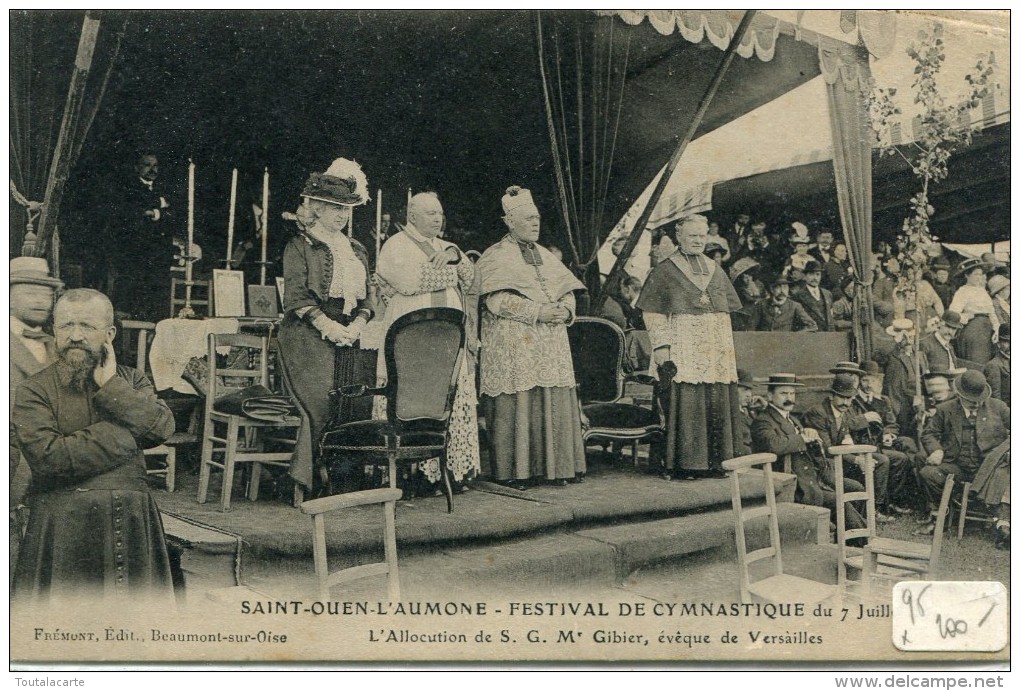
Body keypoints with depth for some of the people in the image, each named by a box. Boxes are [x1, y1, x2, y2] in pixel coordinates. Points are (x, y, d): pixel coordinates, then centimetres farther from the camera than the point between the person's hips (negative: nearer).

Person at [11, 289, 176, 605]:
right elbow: (47, 457, -16)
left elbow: (163, 427, -9)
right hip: (63, 528, -2)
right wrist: (123, 435, -11)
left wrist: (110, 386, -8)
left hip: (131, 523, 3)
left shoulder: (132, 381, 10)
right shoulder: (34, 390, 0)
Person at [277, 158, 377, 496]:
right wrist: (328, 325, -15)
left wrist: (358, 323, -2)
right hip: (310, 340, -5)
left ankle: (345, 479, 5)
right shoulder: (300, 247, 2)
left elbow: (368, 296, 17)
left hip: (352, 341, 6)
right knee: (320, 408, -12)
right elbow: (296, 296, -7)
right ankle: (313, 483, -6)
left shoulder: (357, 250, 20)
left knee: (353, 408, -1)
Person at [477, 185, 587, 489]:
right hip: (513, 347, -6)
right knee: (517, 404, -8)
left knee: (554, 403, 1)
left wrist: (565, 310, -4)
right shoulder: (495, 257, 1)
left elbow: (567, 290, 19)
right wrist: (539, 311, -17)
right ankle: (515, 472, -2)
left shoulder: (545, 256, 21)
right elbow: (497, 300, -12)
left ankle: (555, 467, 7)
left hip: (552, 345, 6)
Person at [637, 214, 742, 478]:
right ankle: (685, 463, -1)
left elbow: (725, 313, 21)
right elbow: (653, 313, -3)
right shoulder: (665, 271, 2)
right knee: (685, 404, -8)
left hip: (716, 351, 5)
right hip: (682, 349, -5)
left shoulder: (716, 271, 17)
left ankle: (716, 461, 11)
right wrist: (660, 346, -12)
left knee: (718, 404, 3)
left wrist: (727, 346, 13)